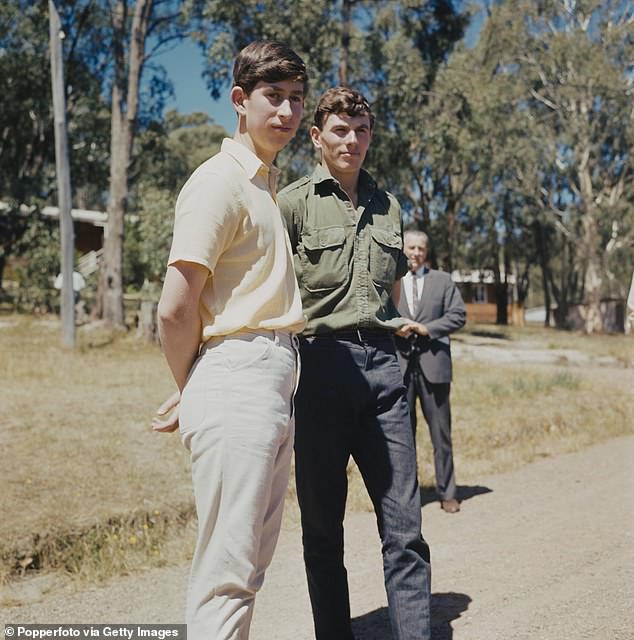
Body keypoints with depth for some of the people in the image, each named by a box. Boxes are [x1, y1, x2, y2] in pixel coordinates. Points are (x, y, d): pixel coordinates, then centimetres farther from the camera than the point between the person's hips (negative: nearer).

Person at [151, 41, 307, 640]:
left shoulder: (264, 183, 20)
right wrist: (193, 392, -2)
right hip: (238, 383, -9)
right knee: (227, 571, -4)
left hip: (275, 385, 9)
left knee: (248, 565, 17)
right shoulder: (220, 180, -9)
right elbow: (174, 309, -16)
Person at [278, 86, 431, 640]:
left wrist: (399, 321, 13)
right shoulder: (295, 202, 2)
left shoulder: (387, 206, 17)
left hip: (383, 366, 4)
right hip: (322, 364, -4)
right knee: (323, 526, 6)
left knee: (404, 526, 1)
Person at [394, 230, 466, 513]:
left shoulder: (443, 280, 12)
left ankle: (447, 493, 13)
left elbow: (458, 315, 3)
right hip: (399, 365, 0)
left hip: (433, 363, 0)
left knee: (441, 432, 4)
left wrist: (427, 328, -9)